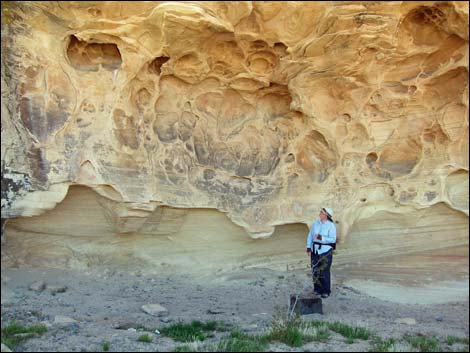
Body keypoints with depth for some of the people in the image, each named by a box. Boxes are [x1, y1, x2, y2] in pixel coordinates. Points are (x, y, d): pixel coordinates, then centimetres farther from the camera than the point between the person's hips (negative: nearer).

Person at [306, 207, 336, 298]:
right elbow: (310, 236, 6)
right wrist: (308, 248, 0)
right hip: (315, 250, 4)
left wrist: (321, 238, -26)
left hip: (326, 251, -4)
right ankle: (317, 289, 22)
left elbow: (333, 239, -16)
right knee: (315, 270, 8)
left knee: (324, 271, -1)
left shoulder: (331, 226, -11)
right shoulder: (316, 223, 2)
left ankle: (326, 291, 12)